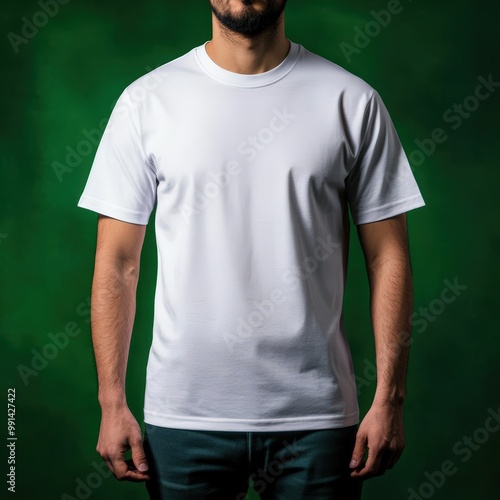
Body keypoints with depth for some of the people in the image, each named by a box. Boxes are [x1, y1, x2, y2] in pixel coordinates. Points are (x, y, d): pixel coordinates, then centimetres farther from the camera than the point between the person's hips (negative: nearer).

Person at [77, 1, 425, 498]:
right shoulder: (147, 101, 1)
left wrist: (389, 400, -4)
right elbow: (117, 263, 1)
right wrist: (112, 404, -3)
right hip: (182, 416, 0)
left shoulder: (352, 101, 0)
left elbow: (387, 256, 1)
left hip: (315, 417, 0)